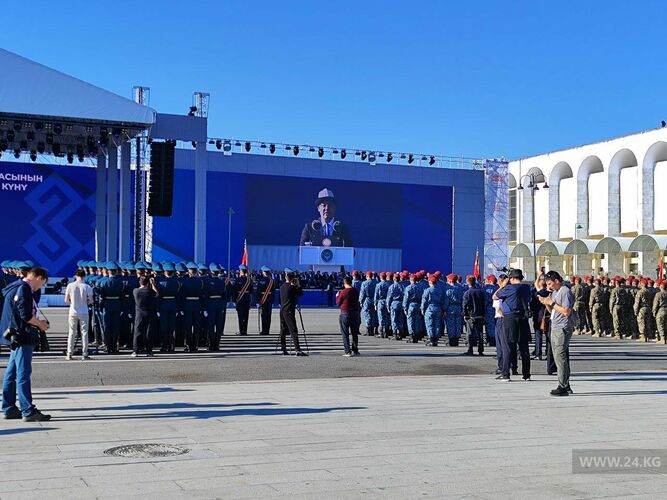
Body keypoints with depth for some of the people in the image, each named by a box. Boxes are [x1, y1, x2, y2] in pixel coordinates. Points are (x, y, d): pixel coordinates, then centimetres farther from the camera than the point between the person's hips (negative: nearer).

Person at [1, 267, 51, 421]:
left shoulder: (16, 287, 17)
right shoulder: (23, 289, -14)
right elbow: (26, 315, -21)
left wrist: (37, 322, 14)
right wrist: (40, 324, -6)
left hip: (18, 337, 11)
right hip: (22, 337, -11)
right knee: (23, 374, -8)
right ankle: (28, 411, -7)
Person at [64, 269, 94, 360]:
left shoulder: (70, 286, -5)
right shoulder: (87, 287, -8)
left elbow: (66, 300, 1)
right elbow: (91, 301, -7)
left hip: (73, 312, 1)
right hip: (84, 312, -1)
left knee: (72, 333, 9)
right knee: (84, 333, 6)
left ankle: (69, 354, 10)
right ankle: (84, 354, 5)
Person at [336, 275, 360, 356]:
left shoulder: (343, 292, -14)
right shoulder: (356, 291, 1)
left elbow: (338, 304, -3)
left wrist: (337, 296, 14)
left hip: (345, 314, -5)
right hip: (355, 313, 5)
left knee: (345, 334, 1)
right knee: (354, 333, 15)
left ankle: (348, 352, -3)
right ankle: (355, 350, 19)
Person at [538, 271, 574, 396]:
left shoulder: (565, 292, -11)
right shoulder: (554, 292, 18)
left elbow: (566, 312, -18)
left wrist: (552, 303, -15)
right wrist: (546, 303, 5)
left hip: (563, 329, -10)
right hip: (555, 328, 10)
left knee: (560, 356, -12)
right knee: (558, 357, 10)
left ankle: (563, 387, -10)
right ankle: (566, 386, 16)